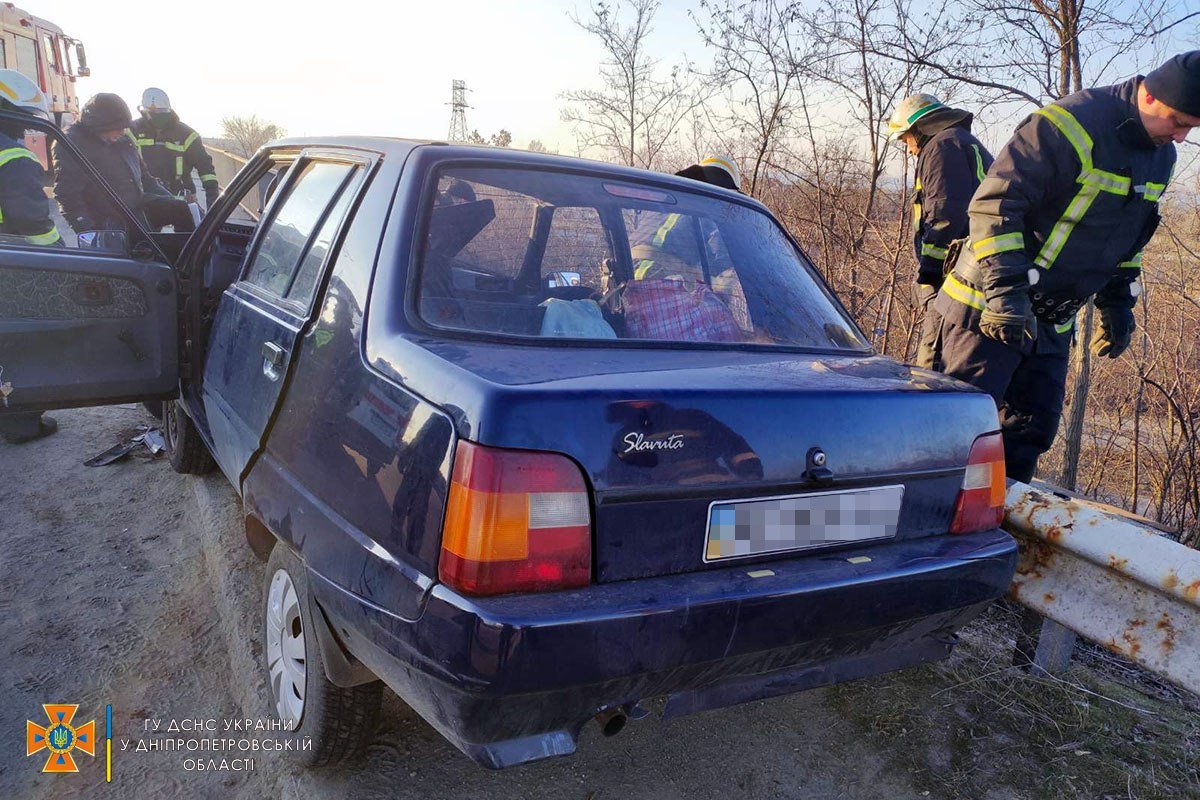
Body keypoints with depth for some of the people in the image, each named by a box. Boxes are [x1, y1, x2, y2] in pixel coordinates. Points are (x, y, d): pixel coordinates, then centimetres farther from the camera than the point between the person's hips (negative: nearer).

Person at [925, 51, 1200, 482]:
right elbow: (993, 204, -21)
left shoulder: (1161, 157, 11)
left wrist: (1118, 302, 18)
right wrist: (1005, 291, -27)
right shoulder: (1071, 124, -17)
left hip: (1052, 321, 8)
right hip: (991, 308, -8)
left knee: (1033, 429, 10)